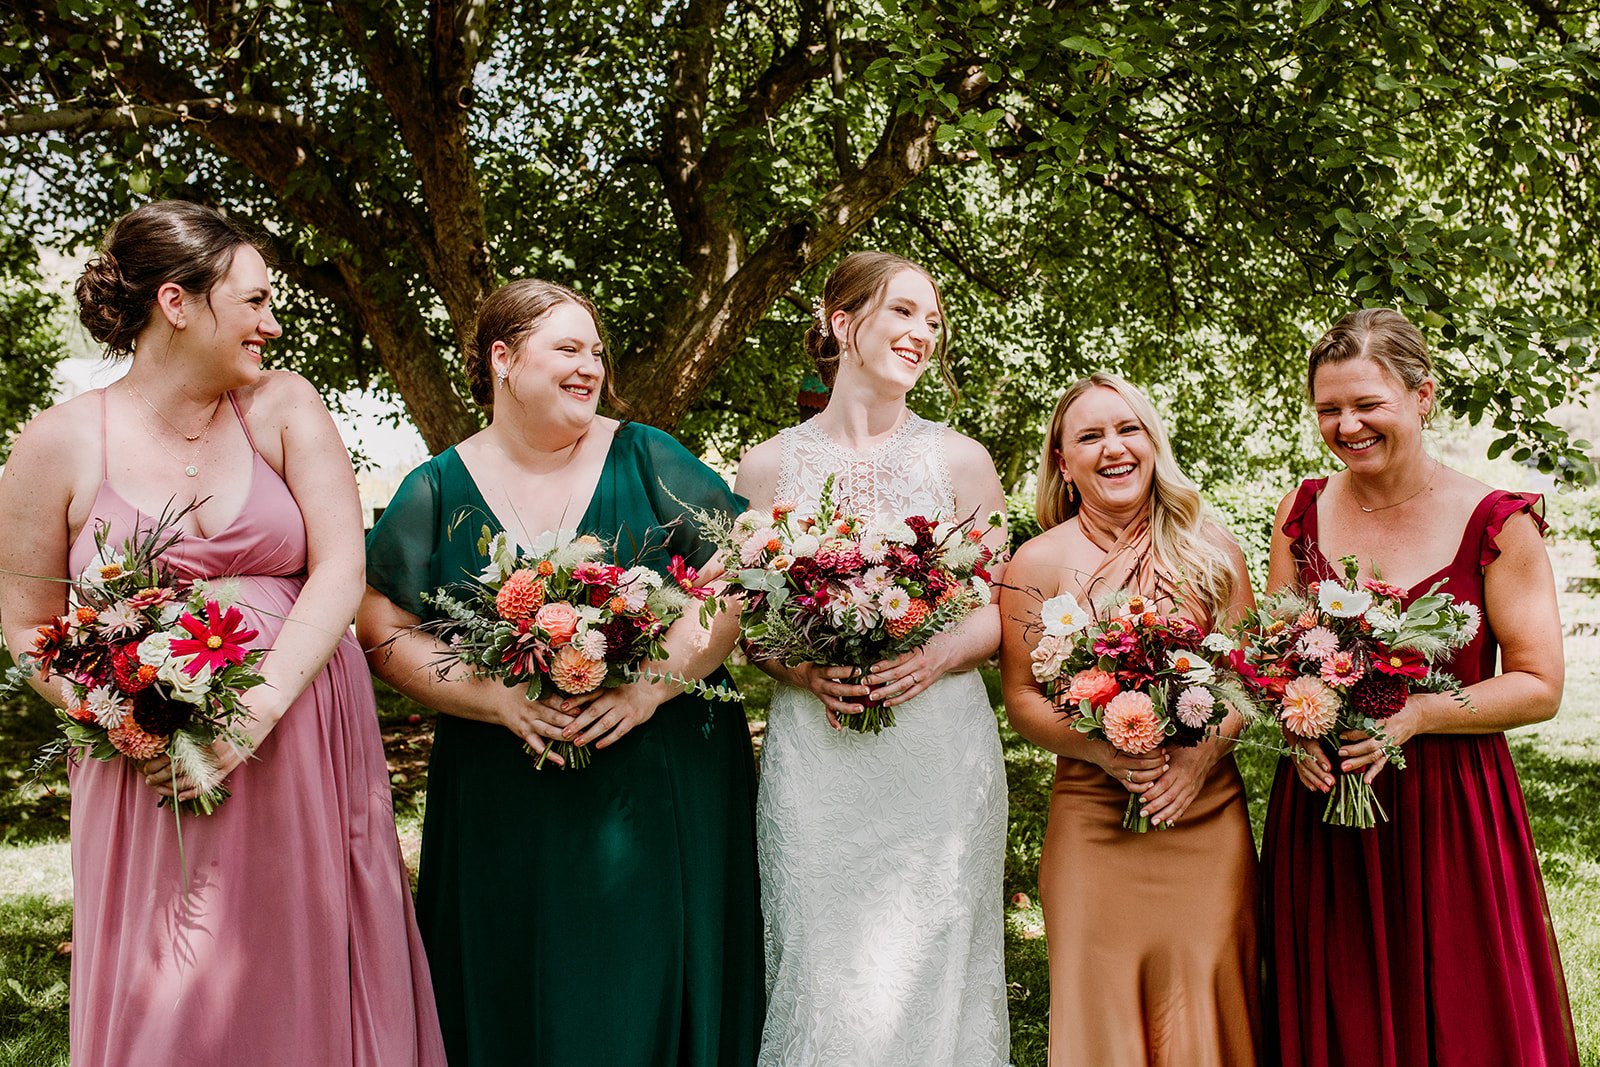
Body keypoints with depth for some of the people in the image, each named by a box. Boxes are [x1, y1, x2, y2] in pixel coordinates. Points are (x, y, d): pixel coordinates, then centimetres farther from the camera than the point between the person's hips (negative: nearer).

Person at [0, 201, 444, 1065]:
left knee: (305, 996, 9)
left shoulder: (282, 406, 3)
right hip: (153, 781, -1)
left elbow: (342, 567, -5)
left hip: (305, 761, 1)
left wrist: (256, 712, -17)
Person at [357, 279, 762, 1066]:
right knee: (513, 1004, 6)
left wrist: (656, 681, -15)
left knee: (645, 993, 4)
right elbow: (385, 631, 0)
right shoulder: (437, 491, 3)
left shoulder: (647, 461, 2)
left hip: (657, 790, 0)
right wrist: (498, 699, -14)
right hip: (504, 808, 1)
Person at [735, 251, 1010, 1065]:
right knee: (822, 971, 2)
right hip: (814, 752, 0)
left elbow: (1003, 609, 6)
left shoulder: (958, 459, 6)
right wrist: (801, 669, -11)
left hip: (938, 746, 0)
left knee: (926, 968, 2)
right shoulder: (770, 465, 5)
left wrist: (936, 657, -12)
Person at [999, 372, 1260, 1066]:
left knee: (1204, 1001, 3)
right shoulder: (1040, 563, -1)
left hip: (1207, 813, 2)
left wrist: (1203, 753, -11)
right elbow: (1021, 698, 0)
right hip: (1094, 819, -1)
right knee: (1103, 1002, 2)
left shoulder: (1210, 551, 5)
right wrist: (1104, 749, -16)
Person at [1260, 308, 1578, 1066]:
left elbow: (1539, 686, -6)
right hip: (1321, 807, 3)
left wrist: (1413, 715, -19)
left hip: (1450, 809, -3)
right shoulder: (1303, 513, 3)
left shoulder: (1495, 522, -7)